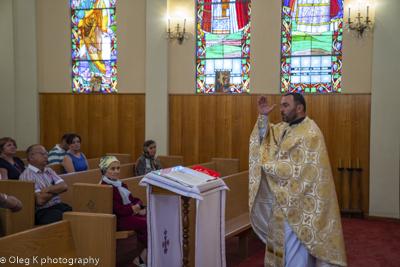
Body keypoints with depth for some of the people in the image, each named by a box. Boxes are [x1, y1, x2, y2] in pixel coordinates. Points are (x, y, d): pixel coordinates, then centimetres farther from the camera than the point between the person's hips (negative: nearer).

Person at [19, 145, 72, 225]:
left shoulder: (49, 171, 21)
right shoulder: (26, 176, -3)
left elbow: (64, 186, 6)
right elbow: (40, 200, -13)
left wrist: (47, 189, -11)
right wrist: (56, 189, 4)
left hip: (59, 206, 7)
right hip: (42, 212, -6)